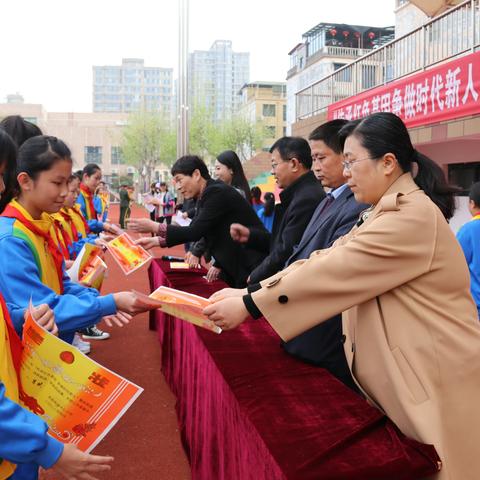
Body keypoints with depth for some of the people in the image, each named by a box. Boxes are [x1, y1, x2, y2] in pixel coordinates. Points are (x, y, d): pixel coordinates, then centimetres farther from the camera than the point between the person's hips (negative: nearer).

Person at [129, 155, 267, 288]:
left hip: (250, 267, -9)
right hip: (233, 264, 9)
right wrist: (154, 241, 3)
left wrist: (153, 227, -18)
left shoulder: (217, 192, -21)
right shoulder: (204, 196, 8)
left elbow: (195, 231, -23)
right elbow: (195, 231, 10)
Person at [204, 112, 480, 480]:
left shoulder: (413, 216, -22)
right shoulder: (388, 212, 11)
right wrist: (247, 292, -6)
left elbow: (334, 271, -26)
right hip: (401, 377, 9)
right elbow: (325, 259, 3)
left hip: (436, 382, -9)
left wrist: (248, 305, -21)